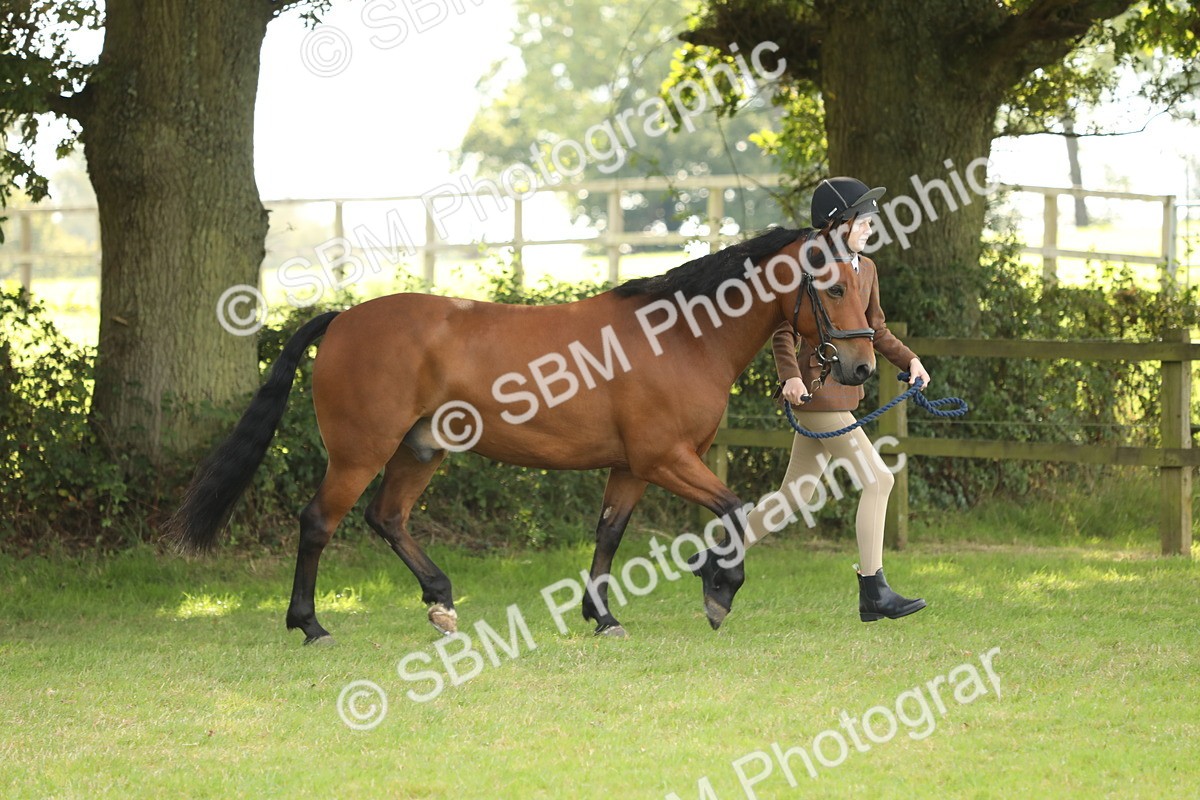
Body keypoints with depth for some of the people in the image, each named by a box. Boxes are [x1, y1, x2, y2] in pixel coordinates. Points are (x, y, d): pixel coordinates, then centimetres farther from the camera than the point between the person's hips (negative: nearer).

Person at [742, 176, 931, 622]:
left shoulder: (865, 269, 15)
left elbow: (875, 330, 23)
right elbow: (784, 330, -11)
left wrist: (908, 360, 7)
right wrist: (791, 376, -26)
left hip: (842, 396, 9)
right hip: (815, 392, -9)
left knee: (795, 498, 12)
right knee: (877, 480, -12)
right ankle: (873, 595, -10)